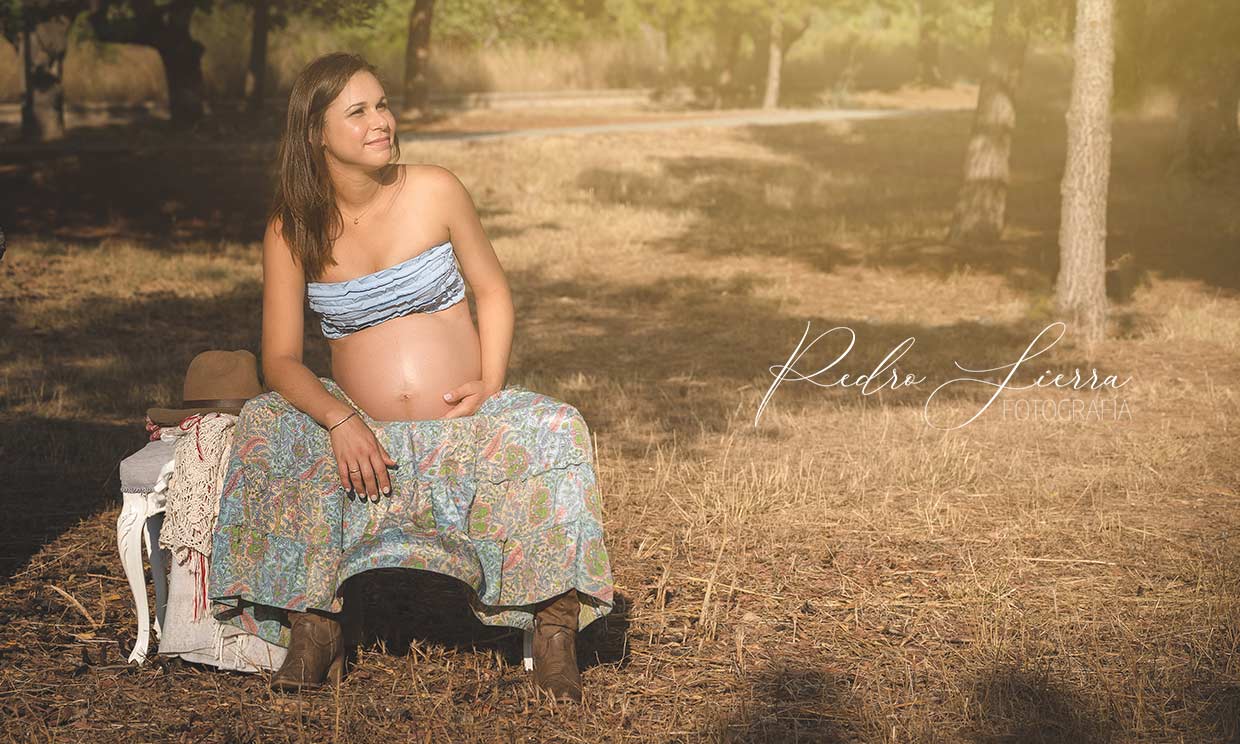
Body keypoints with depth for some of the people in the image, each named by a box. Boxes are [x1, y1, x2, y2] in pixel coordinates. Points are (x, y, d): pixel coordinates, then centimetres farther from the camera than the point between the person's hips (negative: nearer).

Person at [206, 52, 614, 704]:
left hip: (463, 426, -1)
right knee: (265, 427, -24)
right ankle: (314, 628, -19)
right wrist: (339, 420, -24)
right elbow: (280, 359, -5)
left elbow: (492, 291, 7)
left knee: (553, 429, -28)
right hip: (364, 437, 1)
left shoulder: (433, 192, -3)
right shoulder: (291, 232, -3)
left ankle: (554, 626, -16)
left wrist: (491, 385, -9)